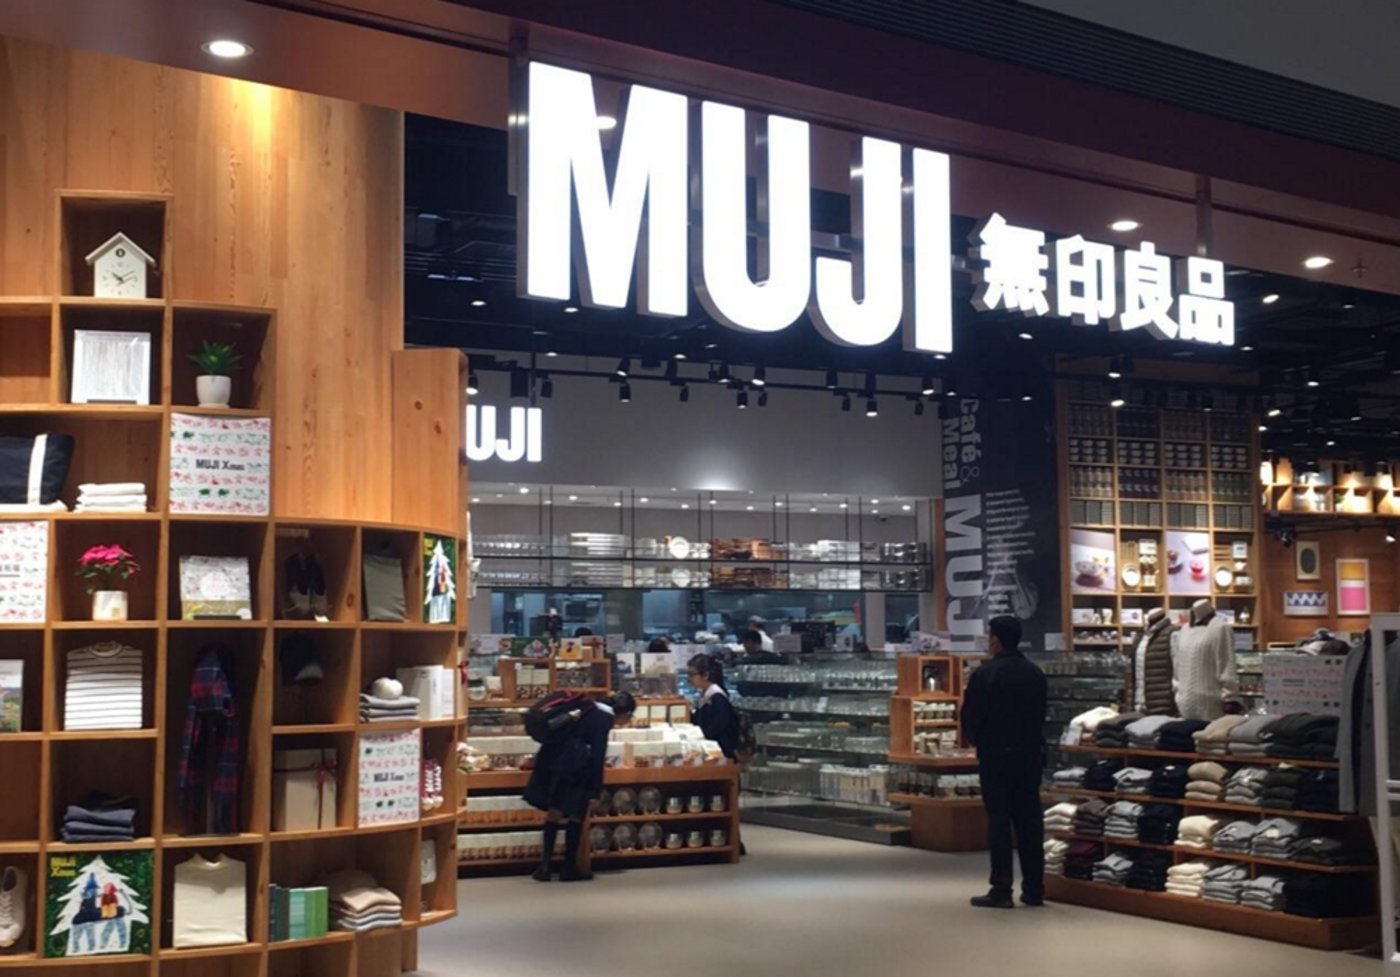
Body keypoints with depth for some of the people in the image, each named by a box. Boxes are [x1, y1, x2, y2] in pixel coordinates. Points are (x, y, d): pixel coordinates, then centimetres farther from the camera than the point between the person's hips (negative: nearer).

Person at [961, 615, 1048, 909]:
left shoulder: (986, 674, -13)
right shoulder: (1035, 674, 6)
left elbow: (970, 717, -9)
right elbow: (1041, 713, 12)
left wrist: (974, 739, 11)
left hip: (995, 755, -5)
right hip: (1030, 753, 5)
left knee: (999, 821, -1)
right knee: (1030, 820, 9)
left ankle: (1001, 890, -1)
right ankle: (1034, 889, 12)